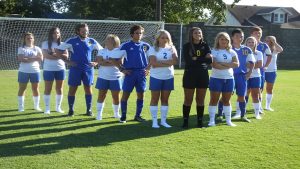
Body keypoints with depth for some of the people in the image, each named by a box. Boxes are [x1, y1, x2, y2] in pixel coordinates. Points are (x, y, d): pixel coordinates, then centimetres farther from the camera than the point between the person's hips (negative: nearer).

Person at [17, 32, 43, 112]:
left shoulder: (37, 48, 8)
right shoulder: (21, 48, 3)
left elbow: (40, 58, -7)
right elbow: (20, 59, -12)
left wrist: (27, 58, -11)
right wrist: (34, 58, -11)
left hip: (35, 71, 1)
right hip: (23, 71, -1)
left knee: (35, 89, 6)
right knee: (22, 89, 3)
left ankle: (36, 106, 16)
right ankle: (21, 107, 10)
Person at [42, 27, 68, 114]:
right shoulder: (45, 43, -1)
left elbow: (66, 56, -3)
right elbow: (46, 55, -14)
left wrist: (55, 54, -17)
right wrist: (59, 56, -14)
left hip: (60, 69, 3)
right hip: (48, 69, -3)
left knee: (59, 88, 8)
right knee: (48, 89, 1)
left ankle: (58, 107, 19)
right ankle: (47, 108, 8)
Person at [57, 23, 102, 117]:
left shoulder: (91, 41, 4)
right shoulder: (71, 41, -3)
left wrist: (96, 62, 3)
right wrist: (68, 61, -6)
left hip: (88, 69, 2)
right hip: (75, 69, -2)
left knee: (88, 89, 5)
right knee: (72, 89, 2)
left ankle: (89, 110, 14)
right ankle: (71, 110, 14)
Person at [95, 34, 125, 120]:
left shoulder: (120, 52, -3)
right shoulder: (102, 51, 4)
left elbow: (120, 64, -13)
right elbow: (99, 62, -12)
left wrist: (107, 60, -20)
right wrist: (113, 63, -19)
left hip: (115, 78, -1)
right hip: (103, 77, 1)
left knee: (116, 97, 5)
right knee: (101, 95, 2)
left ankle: (116, 113, 24)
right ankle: (99, 114, 10)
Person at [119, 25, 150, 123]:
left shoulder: (145, 46, 7)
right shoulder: (126, 45, 0)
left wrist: (148, 69, 7)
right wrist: (122, 70, -4)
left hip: (141, 73, 3)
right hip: (130, 73, -2)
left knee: (141, 95, 5)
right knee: (125, 95, -1)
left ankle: (138, 115, 18)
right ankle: (123, 116, 9)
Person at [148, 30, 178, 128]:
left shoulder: (171, 48, 7)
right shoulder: (153, 49, -3)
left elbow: (175, 61, -10)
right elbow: (153, 63, -17)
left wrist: (160, 62, -16)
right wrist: (168, 63, -14)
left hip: (168, 77, 3)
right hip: (156, 77, -3)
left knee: (165, 99, 8)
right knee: (155, 99, 3)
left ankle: (163, 120, 17)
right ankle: (154, 121, 10)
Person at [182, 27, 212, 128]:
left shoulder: (205, 46, 6)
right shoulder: (187, 46, -1)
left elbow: (210, 60, -5)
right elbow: (188, 61, -15)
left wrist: (196, 59, -16)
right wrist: (203, 59, -12)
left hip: (203, 75, 2)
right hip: (190, 75, -2)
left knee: (201, 100, 7)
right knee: (188, 100, 2)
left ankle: (200, 121, 15)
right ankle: (185, 121, 10)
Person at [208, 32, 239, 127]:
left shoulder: (231, 52, 8)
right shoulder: (214, 51, -2)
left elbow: (236, 64, -6)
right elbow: (214, 65, -17)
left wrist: (222, 63, -15)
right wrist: (229, 65, -11)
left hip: (229, 78, 3)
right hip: (216, 78, -3)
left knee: (226, 100, 10)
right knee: (214, 100, 0)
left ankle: (228, 120, 17)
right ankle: (212, 120, 5)